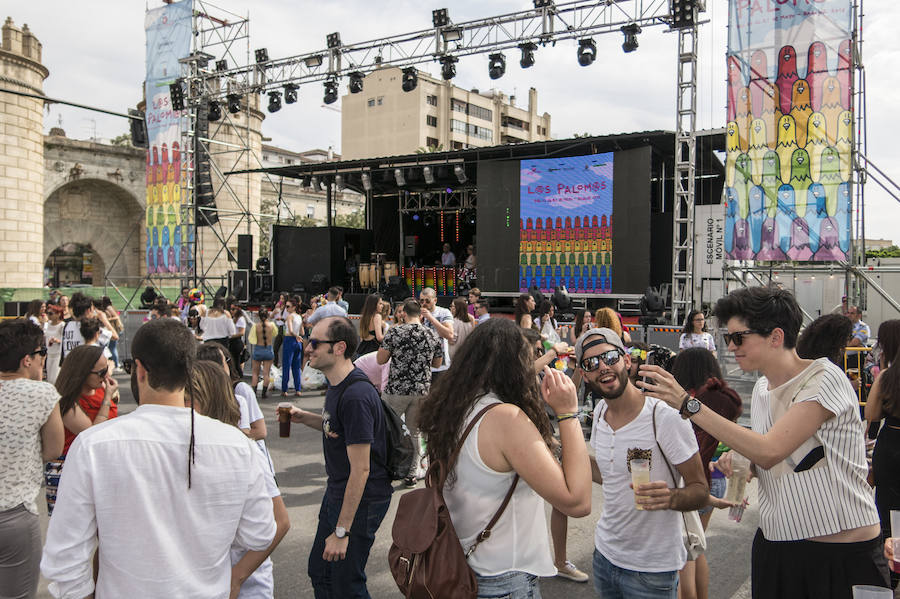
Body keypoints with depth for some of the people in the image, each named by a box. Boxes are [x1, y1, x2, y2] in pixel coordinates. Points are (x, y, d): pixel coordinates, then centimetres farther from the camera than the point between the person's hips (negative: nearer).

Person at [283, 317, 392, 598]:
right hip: (336, 491, 10)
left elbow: (360, 469, -27)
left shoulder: (356, 396, -27)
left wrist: (341, 531, -24)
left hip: (361, 501, -10)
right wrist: (305, 417, 3)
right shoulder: (336, 385, 4)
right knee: (319, 572, 22)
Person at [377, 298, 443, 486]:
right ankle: (411, 474, 17)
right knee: (414, 432, 14)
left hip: (397, 390, -3)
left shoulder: (395, 332, -10)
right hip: (422, 391, 3)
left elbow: (381, 359, -5)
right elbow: (437, 364, 13)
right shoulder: (432, 336, 1)